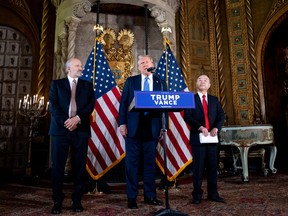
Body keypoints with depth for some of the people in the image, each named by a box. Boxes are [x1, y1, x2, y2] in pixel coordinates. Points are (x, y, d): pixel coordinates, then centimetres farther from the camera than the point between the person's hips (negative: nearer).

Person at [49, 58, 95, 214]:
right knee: (58, 165, 1)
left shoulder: (87, 85, 15)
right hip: (60, 128, -1)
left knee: (80, 166, 3)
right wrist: (65, 122, -12)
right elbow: (53, 105, 0)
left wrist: (77, 118, -12)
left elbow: (91, 104, 2)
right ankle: (57, 201, 13)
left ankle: (77, 200, 15)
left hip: (81, 130, 1)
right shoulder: (56, 84, 12)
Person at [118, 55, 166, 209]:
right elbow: (123, 103, 4)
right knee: (132, 162, 4)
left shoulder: (160, 83, 11)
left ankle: (150, 196, 21)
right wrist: (122, 123, -6)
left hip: (152, 128, 1)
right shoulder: (130, 81, 9)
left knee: (150, 161, 8)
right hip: (133, 127, -1)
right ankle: (131, 197, 15)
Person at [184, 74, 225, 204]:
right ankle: (197, 195, 11)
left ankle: (213, 194, 18)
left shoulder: (214, 100, 15)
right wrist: (200, 127, -20)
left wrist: (216, 128, -12)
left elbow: (221, 115, 5)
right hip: (197, 137, -3)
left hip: (212, 137, 4)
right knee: (198, 167, 1)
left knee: (213, 166, 7)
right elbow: (187, 117, -8)